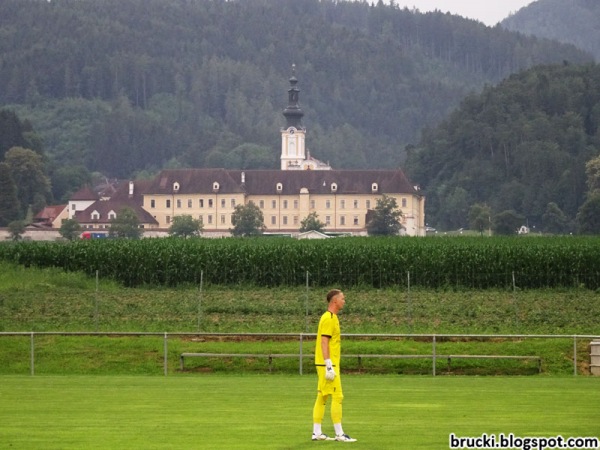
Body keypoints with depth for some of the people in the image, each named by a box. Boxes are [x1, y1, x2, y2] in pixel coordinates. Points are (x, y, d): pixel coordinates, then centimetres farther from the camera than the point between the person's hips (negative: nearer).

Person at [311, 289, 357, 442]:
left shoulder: (331, 317, 17)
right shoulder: (329, 319, -14)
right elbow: (324, 342, -20)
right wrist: (329, 366, -23)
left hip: (328, 364, 10)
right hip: (327, 364, -10)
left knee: (322, 397, 10)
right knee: (337, 397, -9)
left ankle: (317, 433, 12)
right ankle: (339, 434, -9)